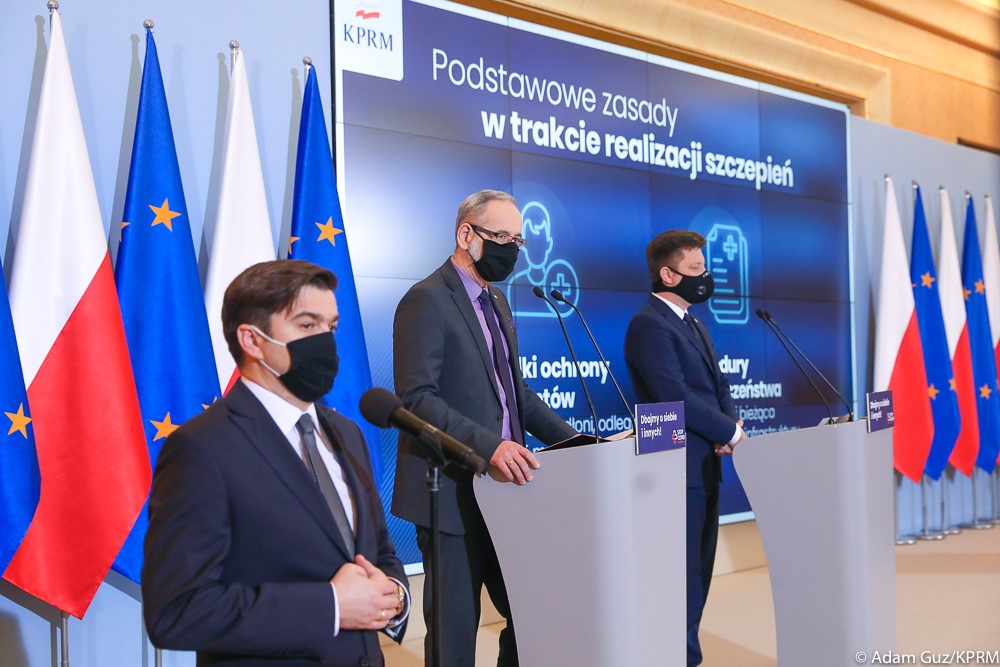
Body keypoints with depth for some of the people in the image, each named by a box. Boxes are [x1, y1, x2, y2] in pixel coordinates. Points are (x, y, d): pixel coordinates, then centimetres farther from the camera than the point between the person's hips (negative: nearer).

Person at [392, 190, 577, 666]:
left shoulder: (496, 302, 16)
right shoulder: (427, 300, -13)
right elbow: (417, 398, -22)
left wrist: (569, 438, 7)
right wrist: (489, 444, -32)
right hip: (452, 496, -8)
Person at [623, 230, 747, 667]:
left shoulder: (693, 323, 18)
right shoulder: (649, 324, -13)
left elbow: (718, 385, 16)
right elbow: (676, 397, -21)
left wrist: (728, 425, -4)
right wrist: (731, 432, -11)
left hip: (705, 465, 10)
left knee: (698, 571, 14)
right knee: (683, 576, -4)